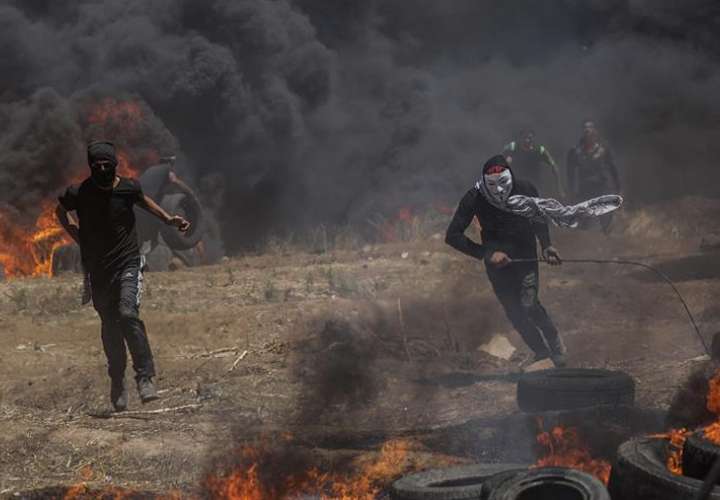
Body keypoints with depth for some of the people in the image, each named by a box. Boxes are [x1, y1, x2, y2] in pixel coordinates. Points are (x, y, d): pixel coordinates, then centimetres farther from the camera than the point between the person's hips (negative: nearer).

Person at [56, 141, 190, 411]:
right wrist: (79, 237, 6)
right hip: (97, 269, 2)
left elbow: (144, 200, 19)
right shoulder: (79, 193, -8)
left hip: (127, 264, -1)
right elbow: (61, 210, 15)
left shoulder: (128, 188, -6)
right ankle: (117, 384, 25)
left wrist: (169, 219, 9)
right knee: (110, 327, 8)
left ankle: (146, 378, -19)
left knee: (128, 313, -23)